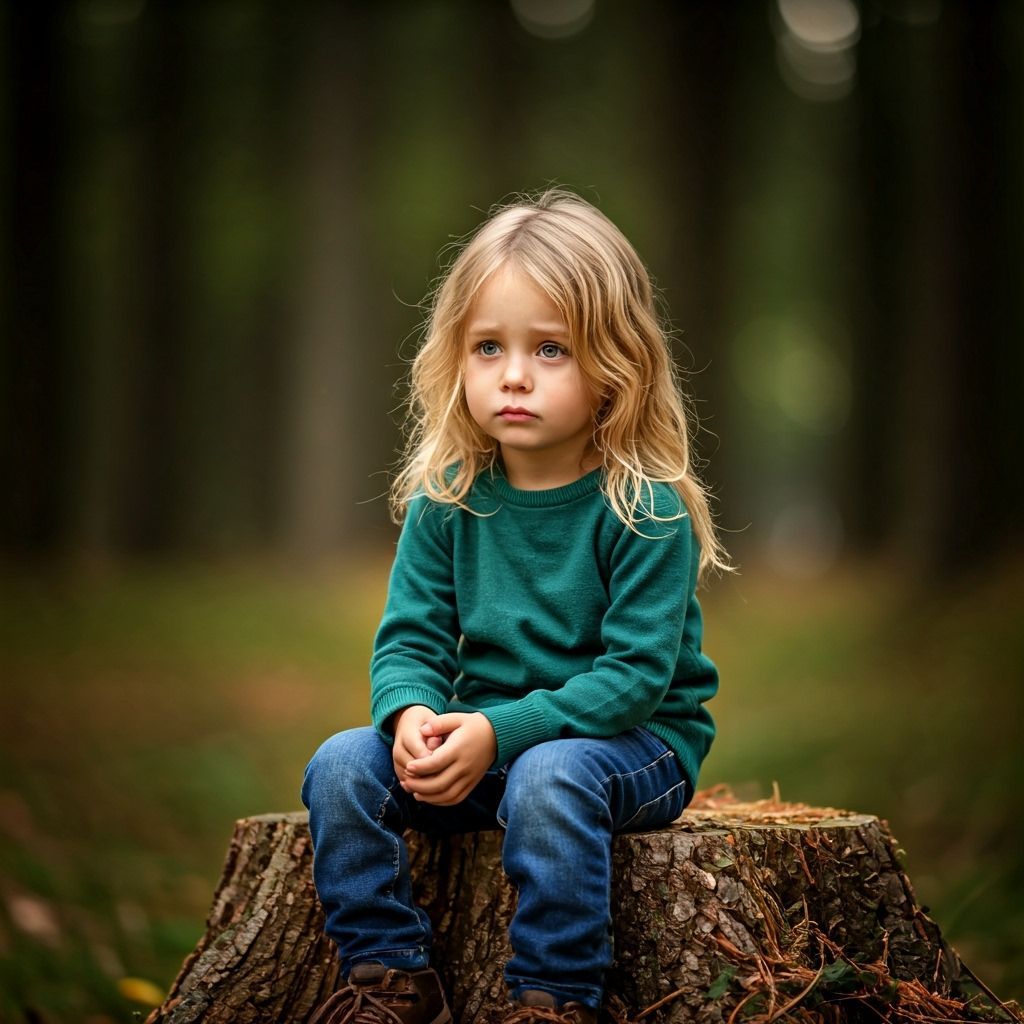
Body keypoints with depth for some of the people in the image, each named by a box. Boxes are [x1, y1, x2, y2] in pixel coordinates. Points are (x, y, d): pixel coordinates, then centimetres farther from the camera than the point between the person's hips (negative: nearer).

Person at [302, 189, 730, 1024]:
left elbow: (635, 674, -19)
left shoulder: (647, 511, -15)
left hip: (635, 740, -5)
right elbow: (410, 637, 1)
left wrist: (499, 731, -29)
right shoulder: (446, 500, 0)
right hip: (484, 737, 5)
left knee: (547, 779, -37)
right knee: (341, 765, -16)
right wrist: (412, 712, -23)